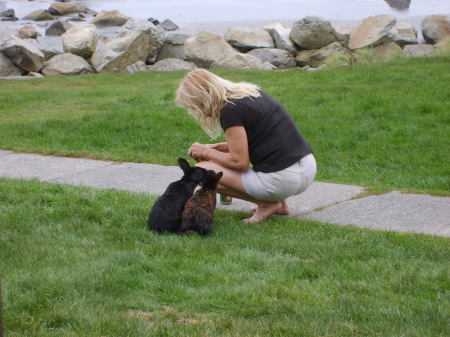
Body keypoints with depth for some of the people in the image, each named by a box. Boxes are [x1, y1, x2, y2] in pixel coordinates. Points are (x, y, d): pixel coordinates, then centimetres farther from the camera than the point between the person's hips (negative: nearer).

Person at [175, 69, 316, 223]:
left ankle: (266, 204, 1)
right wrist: (218, 147, 17)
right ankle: (278, 203, 19)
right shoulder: (249, 91, 13)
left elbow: (240, 162, -11)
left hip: (282, 180, -9)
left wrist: (206, 152, 4)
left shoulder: (230, 110, -13)